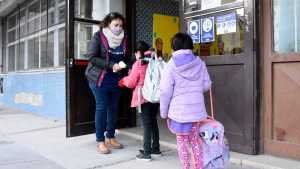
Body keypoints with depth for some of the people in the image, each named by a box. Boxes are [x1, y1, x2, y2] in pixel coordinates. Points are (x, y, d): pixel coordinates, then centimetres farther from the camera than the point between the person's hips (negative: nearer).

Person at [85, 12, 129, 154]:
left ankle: (110, 137, 22)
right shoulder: (98, 36, -6)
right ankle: (100, 141, 8)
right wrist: (111, 65, -20)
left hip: (116, 79, 5)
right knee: (101, 108, -2)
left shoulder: (123, 38, 8)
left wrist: (123, 65, -7)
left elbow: (126, 58, 16)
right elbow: (91, 57, -13)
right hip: (100, 79, -5)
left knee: (113, 108, 9)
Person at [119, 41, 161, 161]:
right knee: (153, 122, 18)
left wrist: (123, 80, 18)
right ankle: (156, 148, 28)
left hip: (143, 98, -6)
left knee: (146, 124, -1)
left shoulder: (138, 64, -10)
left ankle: (146, 153, 5)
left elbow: (131, 83, -5)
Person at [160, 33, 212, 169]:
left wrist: (164, 112, -1)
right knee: (194, 139, 19)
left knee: (181, 141, 10)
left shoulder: (171, 65, -9)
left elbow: (165, 91, -11)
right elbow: (207, 85, 6)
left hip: (179, 110, -4)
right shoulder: (199, 63, 2)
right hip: (197, 109, 4)